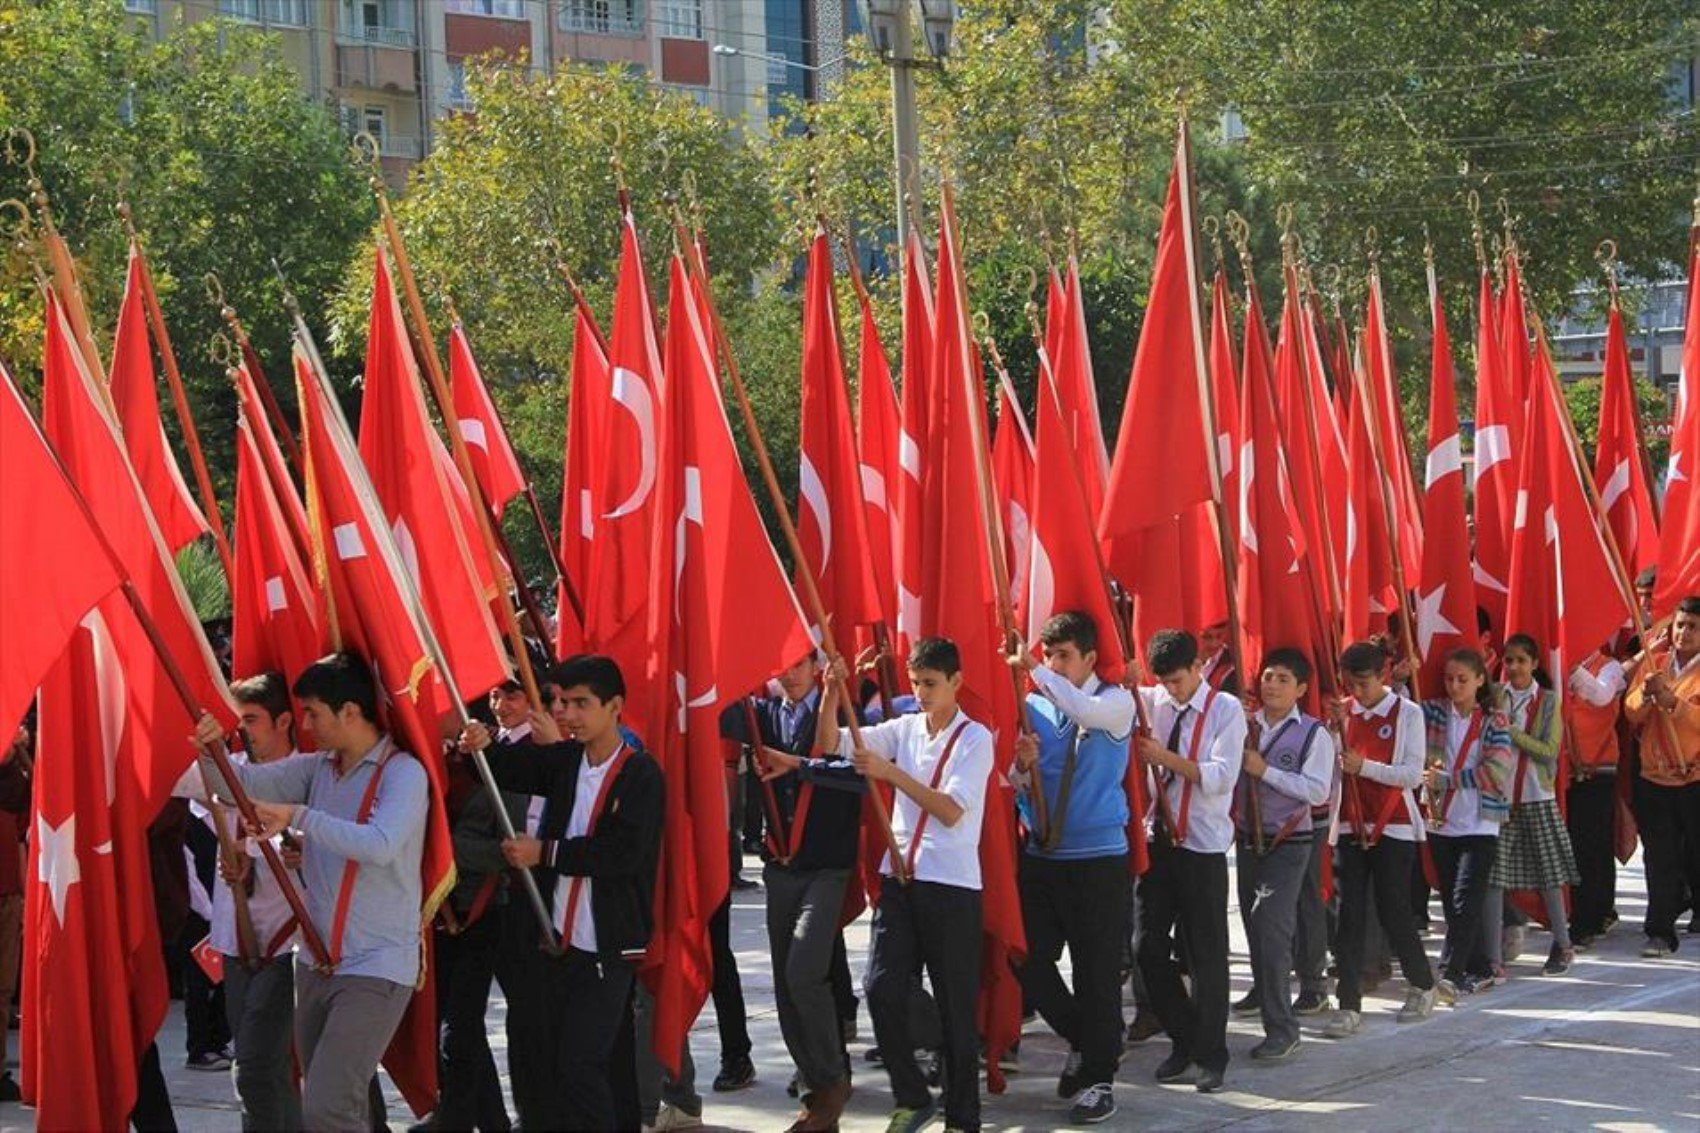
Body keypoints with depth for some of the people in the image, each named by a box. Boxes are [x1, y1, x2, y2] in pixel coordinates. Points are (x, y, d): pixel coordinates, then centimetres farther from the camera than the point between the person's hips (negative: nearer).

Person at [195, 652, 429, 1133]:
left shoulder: (403, 773, -11)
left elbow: (381, 845, -27)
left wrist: (298, 816, -24)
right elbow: (244, 782, 3)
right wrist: (211, 750, -17)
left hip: (376, 970, -8)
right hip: (317, 962, 8)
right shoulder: (317, 768, 10)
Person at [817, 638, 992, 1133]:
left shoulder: (975, 738, -6)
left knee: (955, 1006, 1)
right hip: (899, 877, 5)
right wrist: (832, 691, -9)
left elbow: (951, 811, -16)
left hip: (952, 886, -5)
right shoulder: (905, 728, 9)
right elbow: (830, 743, 6)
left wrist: (891, 773, -22)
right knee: (882, 991, -3)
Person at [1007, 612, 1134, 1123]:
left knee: (1096, 971, -1)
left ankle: (1098, 1079, 10)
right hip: (1040, 855, 5)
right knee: (1029, 961, 6)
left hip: (1098, 857, -5)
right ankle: (1082, 1040, 30)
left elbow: (1088, 711, -30)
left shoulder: (1117, 702, -5)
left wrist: (1032, 669, -27)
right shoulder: (1033, 706, 7)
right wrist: (1021, 761, -14)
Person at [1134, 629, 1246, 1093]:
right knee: (1150, 946, 7)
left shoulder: (1225, 709, -6)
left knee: (1206, 952, 1)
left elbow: (1222, 777, -15)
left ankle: (1210, 1055, 13)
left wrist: (1165, 757, -22)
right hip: (1157, 840, 4)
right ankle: (1184, 1040, 24)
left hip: (1202, 845, -4)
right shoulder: (1150, 702, 5)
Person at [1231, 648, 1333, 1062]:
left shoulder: (1314, 733, -7)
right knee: (1253, 921, 20)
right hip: (1248, 838, 5)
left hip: (1288, 842, -5)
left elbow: (1319, 791, -17)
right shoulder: (1245, 725, 4)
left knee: (1272, 929, -16)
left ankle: (1282, 1027, -13)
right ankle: (1264, 989, 46)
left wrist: (1265, 770, -20)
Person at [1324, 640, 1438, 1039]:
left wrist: (1364, 766, -21)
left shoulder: (1408, 713, -4)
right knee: (1350, 914, -2)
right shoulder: (1343, 712, 6)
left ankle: (1422, 985, 24)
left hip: (1393, 827, -3)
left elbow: (1413, 774, -10)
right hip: (1351, 825, 3)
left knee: (1393, 911, 0)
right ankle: (1349, 1006, -3)